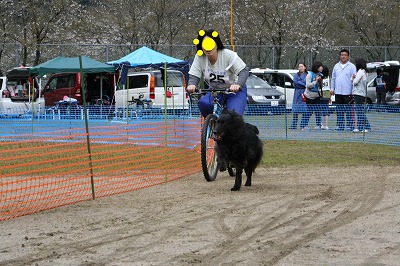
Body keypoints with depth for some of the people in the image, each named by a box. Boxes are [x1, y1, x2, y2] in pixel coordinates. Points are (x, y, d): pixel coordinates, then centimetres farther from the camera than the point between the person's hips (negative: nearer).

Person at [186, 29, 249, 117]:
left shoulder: (228, 55, -22)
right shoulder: (199, 58, -13)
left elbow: (244, 71, -23)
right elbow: (194, 76, -10)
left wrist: (238, 85, -44)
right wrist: (191, 85, -35)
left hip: (235, 90, -3)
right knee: (203, 103, -29)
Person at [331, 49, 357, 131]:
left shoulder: (351, 66, -1)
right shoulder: (336, 66, 14)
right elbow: (333, 78, 19)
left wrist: (353, 91, -10)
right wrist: (332, 89, 12)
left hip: (347, 92, -5)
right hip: (338, 92, 5)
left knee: (348, 110, -4)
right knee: (339, 110, 9)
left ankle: (350, 125, 0)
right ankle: (339, 125, 14)